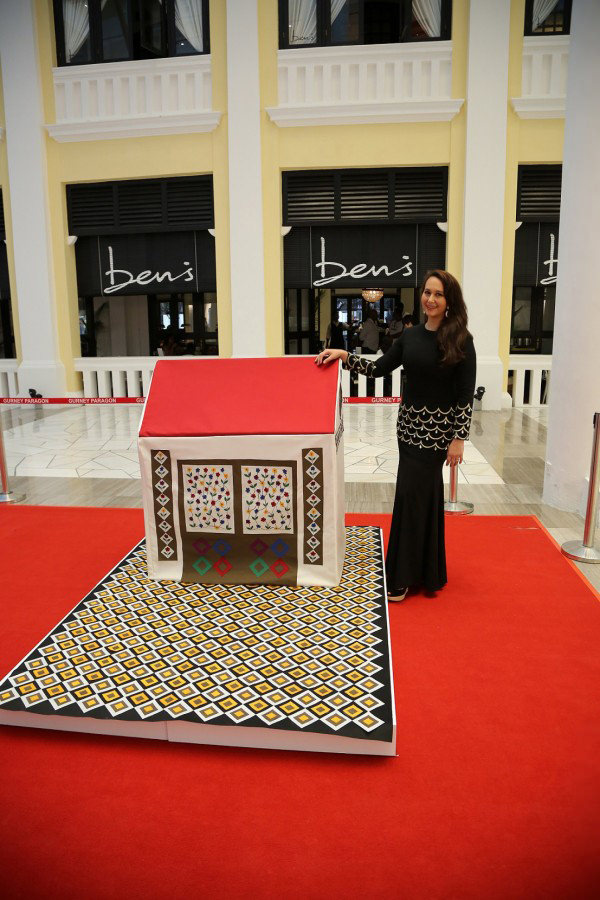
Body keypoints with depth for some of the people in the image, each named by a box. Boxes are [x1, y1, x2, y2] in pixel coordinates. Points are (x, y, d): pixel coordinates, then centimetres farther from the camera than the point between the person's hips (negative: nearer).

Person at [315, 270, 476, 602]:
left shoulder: (460, 341, -9)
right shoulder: (411, 335, 7)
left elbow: (466, 394, -10)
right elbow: (379, 368, 10)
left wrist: (459, 438, -13)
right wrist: (344, 356, -1)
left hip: (437, 428, -5)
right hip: (410, 424, 6)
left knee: (411, 493, -6)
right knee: (427, 493, 14)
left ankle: (402, 578, 6)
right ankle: (428, 571, 30)